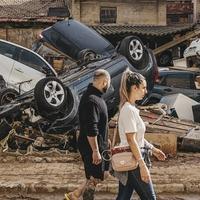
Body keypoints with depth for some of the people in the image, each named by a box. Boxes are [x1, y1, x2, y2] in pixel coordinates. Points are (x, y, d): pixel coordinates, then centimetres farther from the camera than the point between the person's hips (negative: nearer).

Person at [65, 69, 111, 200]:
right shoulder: (92, 100, -23)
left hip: (99, 145, 10)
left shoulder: (95, 96, 11)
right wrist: (95, 151, -24)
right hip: (92, 146, -10)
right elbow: (91, 130, -27)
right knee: (94, 179, 2)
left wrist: (104, 141, 26)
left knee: (103, 173, 18)